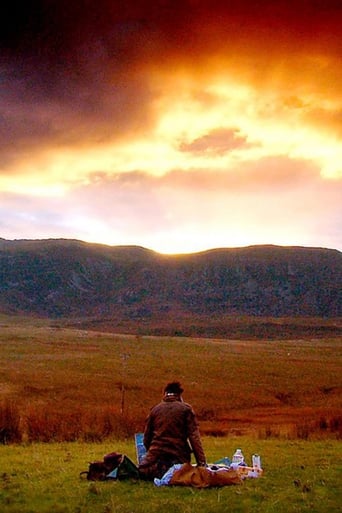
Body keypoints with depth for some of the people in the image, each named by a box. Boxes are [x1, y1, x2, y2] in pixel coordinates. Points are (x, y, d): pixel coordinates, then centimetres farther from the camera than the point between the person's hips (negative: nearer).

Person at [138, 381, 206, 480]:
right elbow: (194, 436, -6)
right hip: (179, 455, -1)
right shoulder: (186, 409, 2)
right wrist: (201, 462, -9)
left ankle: (158, 469, -18)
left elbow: (147, 437, 14)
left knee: (142, 471, 17)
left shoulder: (155, 409, 10)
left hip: (156, 453, 1)